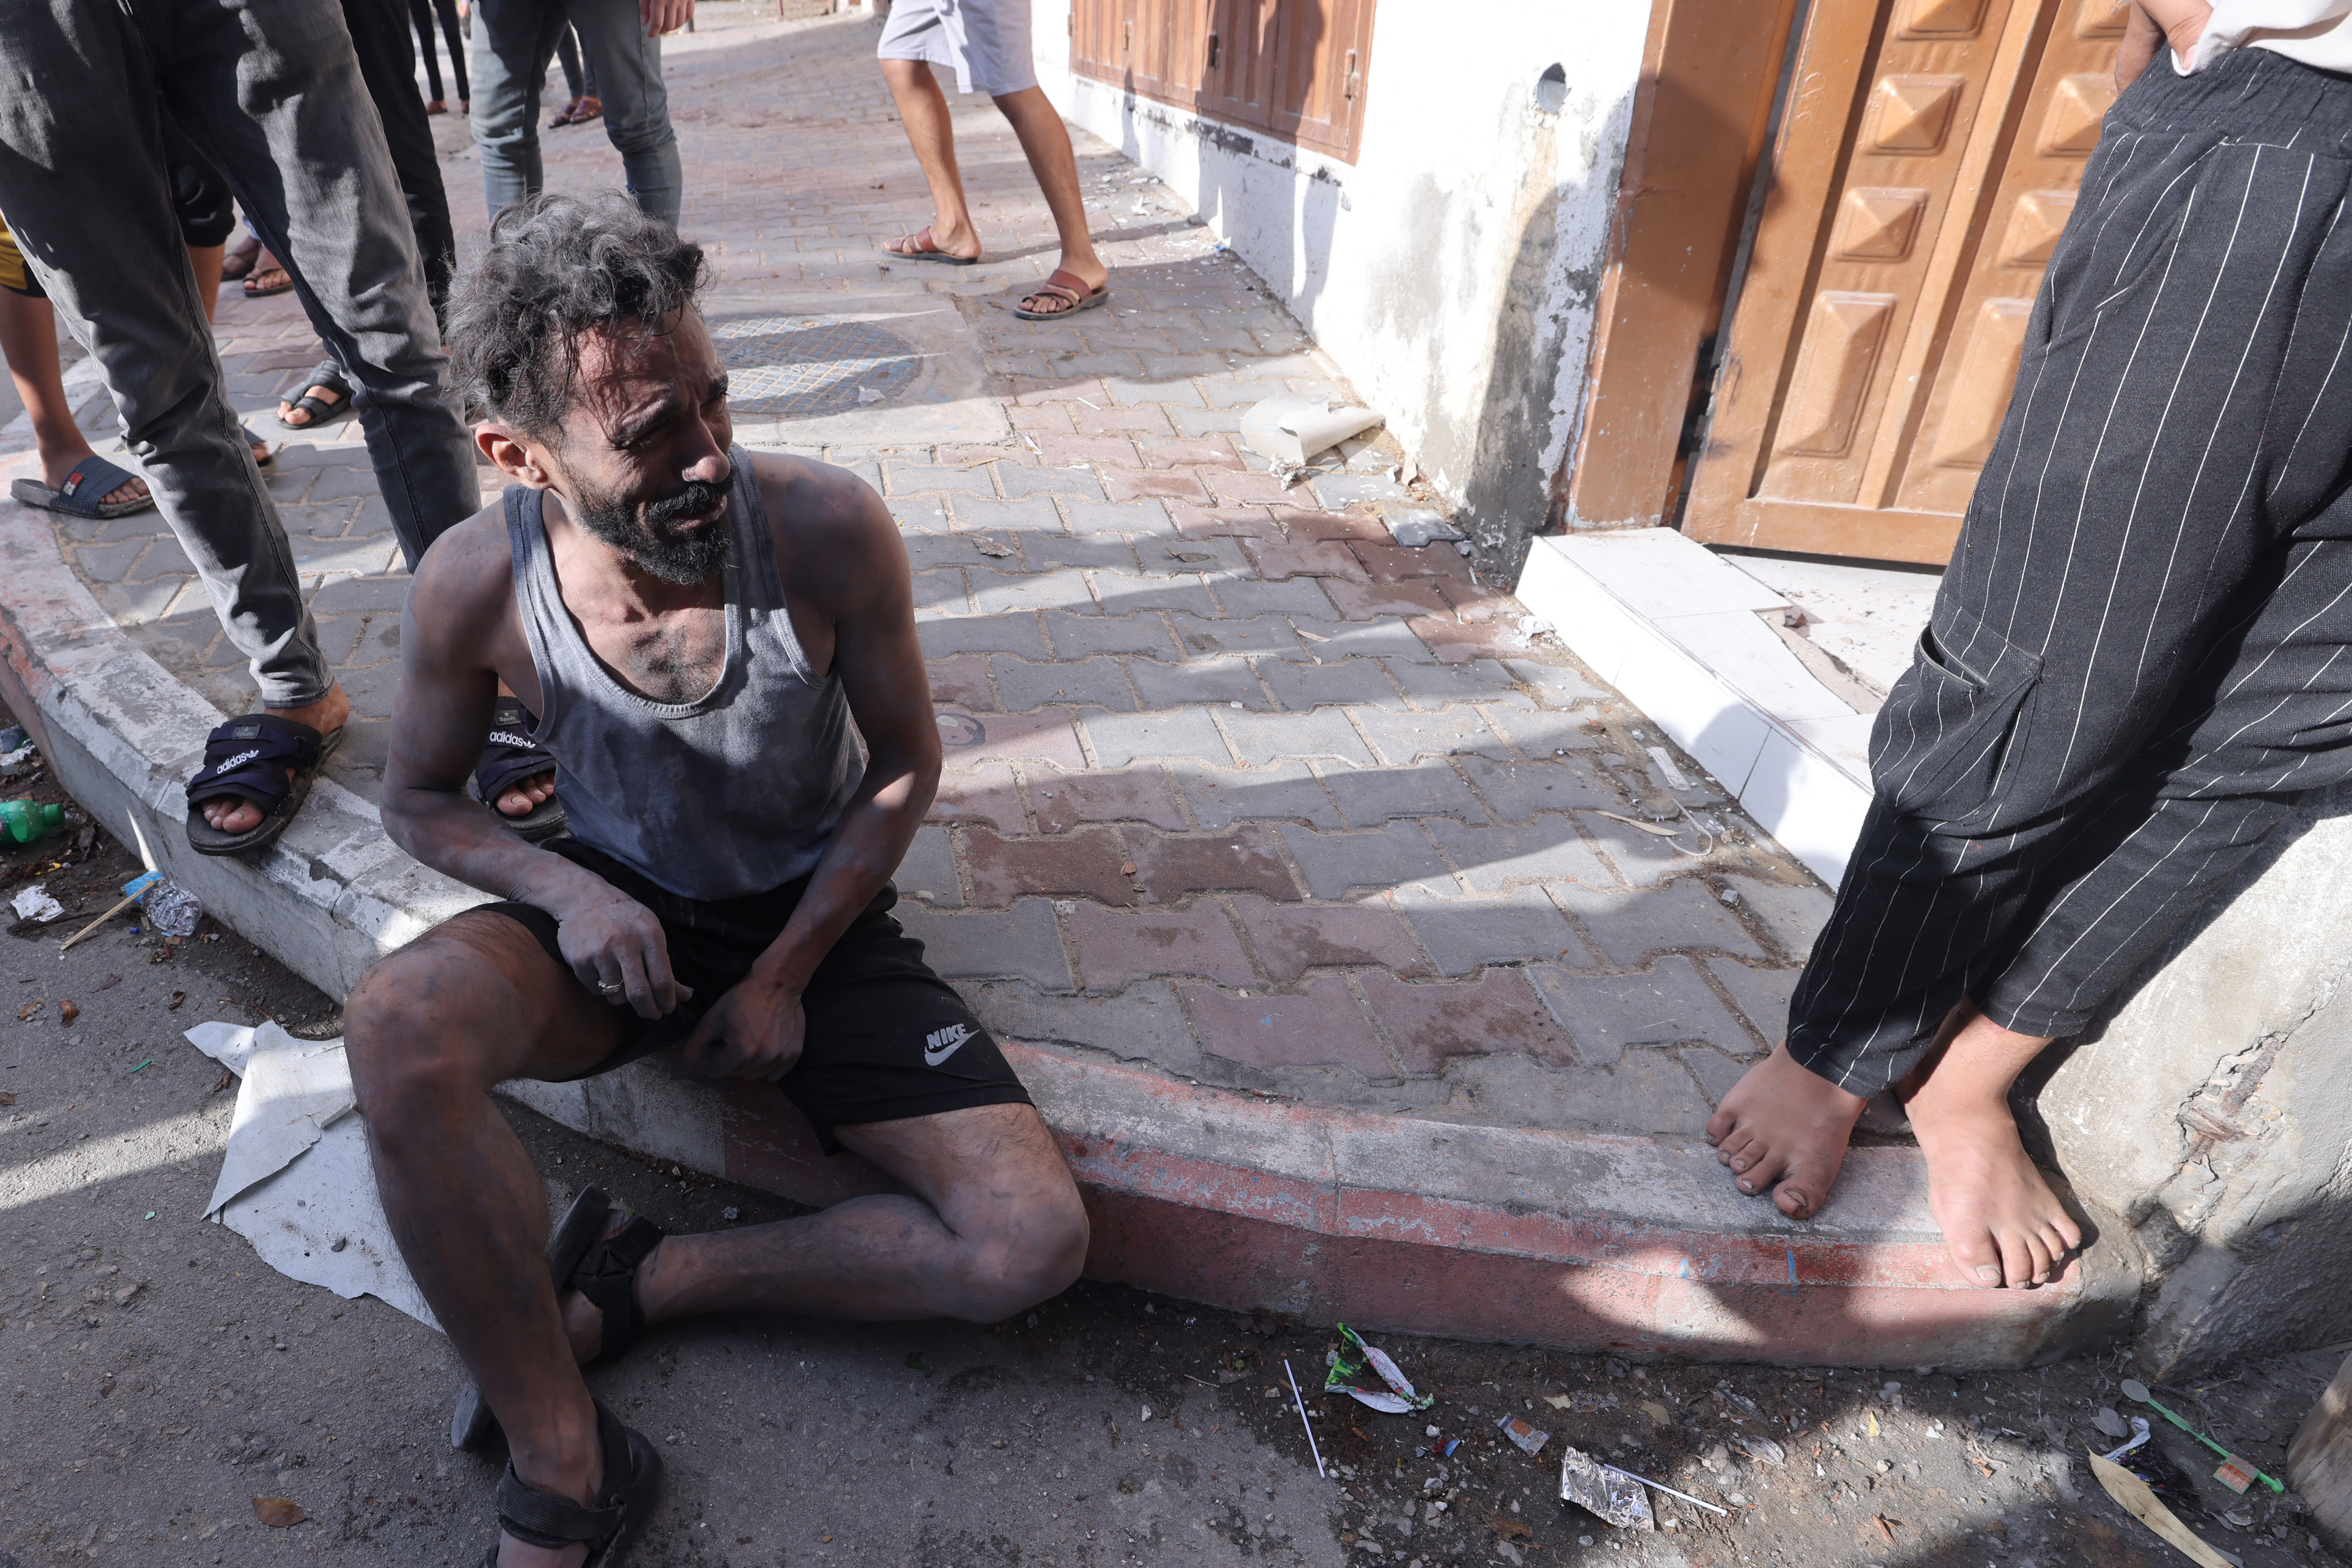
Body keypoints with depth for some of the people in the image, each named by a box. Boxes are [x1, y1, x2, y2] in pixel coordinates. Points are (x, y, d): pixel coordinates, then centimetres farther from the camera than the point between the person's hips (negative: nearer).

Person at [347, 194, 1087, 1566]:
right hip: (619, 913, 1)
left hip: (816, 916, 0)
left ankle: (640, 1285, -4)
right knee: (397, 1034, -34)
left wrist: (786, 977, -10)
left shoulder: (831, 529, -23)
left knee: (1036, 1247, -17)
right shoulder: (477, 583, -18)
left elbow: (905, 765, -8)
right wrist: (562, 890, -20)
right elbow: (422, 800, 1)